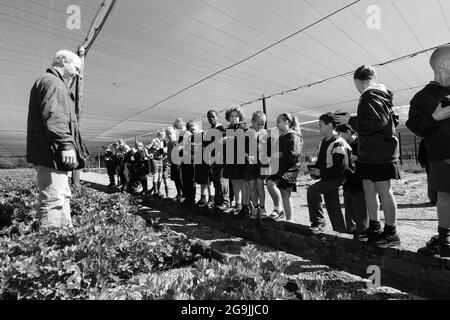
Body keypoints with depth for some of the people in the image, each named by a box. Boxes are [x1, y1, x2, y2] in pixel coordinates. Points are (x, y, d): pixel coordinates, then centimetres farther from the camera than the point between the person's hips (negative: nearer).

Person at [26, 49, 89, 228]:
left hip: (54, 154, 11)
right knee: (54, 199, -11)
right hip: (51, 153, -11)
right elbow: (53, 116, -21)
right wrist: (66, 144, -28)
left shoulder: (58, 84, 26)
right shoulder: (51, 81, -6)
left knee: (63, 196, 16)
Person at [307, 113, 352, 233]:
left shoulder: (338, 144, -18)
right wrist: (314, 169, 0)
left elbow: (339, 168, -22)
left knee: (312, 190, -22)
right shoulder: (322, 143, 10)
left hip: (336, 178, -9)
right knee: (332, 204, 13)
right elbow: (320, 161, 19)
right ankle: (341, 230, 26)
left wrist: (320, 173, -19)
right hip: (327, 178, 9)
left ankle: (318, 221, -9)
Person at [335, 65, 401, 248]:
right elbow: (394, 120, 23)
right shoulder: (380, 94, 19)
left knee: (383, 190, -3)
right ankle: (374, 228, 22)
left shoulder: (370, 96, -12)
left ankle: (391, 233, 9)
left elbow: (376, 122, -24)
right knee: (368, 188, 11)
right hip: (371, 151, 10)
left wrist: (350, 120, -14)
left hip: (379, 152, -10)